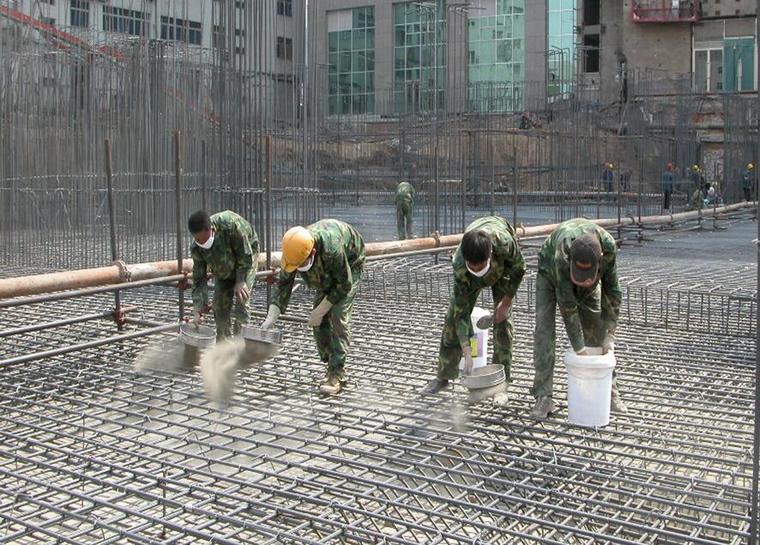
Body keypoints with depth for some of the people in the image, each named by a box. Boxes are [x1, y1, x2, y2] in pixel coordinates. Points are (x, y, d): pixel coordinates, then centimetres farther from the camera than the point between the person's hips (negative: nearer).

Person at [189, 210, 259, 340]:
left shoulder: (230, 223, -40)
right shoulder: (196, 247, -24)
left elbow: (245, 254, -26)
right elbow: (199, 279, -18)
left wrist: (240, 281, -22)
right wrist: (197, 309, -24)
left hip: (246, 260, -4)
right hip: (222, 269, 5)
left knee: (240, 304, -16)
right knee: (220, 305, 1)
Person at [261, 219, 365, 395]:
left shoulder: (331, 250, -44)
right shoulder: (293, 251, -26)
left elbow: (344, 284, -29)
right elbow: (283, 284, -16)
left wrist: (320, 310, -24)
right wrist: (270, 318, -25)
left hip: (350, 266, -6)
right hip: (328, 273, 6)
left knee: (338, 316, -19)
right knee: (320, 320, -3)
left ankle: (337, 374, -16)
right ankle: (331, 366, 10)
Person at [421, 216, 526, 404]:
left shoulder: (504, 241, -45)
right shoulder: (460, 266, -41)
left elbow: (519, 268, -21)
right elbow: (461, 311, -34)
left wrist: (505, 302, -19)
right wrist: (467, 353, -36)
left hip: (504, 266, 0)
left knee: (503, 321, -9)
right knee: (454, 317, -4)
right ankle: (443, 376, 12)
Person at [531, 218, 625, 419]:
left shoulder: (608, 246, -34)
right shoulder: (562, 252, -44)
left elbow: (611, 290, -21)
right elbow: (567, 304, -38)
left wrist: (609, 334, -21)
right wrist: (579, 348, -34)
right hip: (550, 271, -3)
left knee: (596, 330, 1)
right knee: (543, 331, -15)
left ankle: (609, 391, 12)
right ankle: (543, 397, -13)